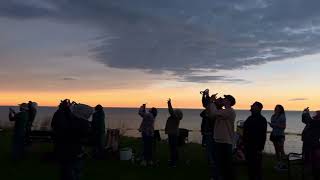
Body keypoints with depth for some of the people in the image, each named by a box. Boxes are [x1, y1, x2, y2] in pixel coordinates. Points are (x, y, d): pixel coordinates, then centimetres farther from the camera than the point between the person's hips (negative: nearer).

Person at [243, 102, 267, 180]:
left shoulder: (262, 120, -10)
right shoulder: (250, 118, 12)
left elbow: (263, 135, -15)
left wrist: (260, 148, -18)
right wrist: (244, 144, 14)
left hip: (256, 147, -7)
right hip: (248, 146, 7)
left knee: (257, 166, 2)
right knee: (250, 164, 14)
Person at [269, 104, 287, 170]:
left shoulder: (282, 116, -8)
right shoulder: (273, 117, 10)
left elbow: (284, 126, -11)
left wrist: (276, 125, -20)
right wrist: (271, 124, -3)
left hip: (280, 135, -6)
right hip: (274, 134, 6)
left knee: (281, 150, -7)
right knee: (276, 150, 10)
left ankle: (282, 164, -2)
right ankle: (279, 163, 17)